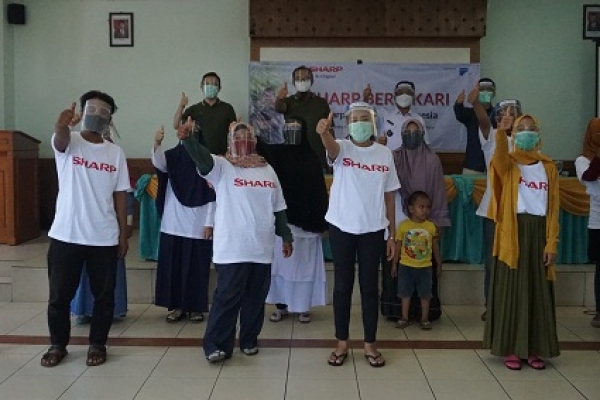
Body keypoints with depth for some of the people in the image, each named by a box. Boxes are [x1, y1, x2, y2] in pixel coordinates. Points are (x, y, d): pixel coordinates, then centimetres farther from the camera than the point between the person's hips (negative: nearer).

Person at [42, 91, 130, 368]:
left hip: (104, 239, 2)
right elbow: (60, 137, -28)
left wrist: (124, 234, 4)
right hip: (65, 235, -1)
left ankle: (97, 344, 25)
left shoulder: (116, 153, 5)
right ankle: (58, 344, 27)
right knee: (59, 295, 9)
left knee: (104, 295, 9)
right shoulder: (69, 142, -2)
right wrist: (62, 123, -53)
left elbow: (120, 196, 7)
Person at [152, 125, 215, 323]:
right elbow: (159, 163, -19)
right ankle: (176, 306, 18)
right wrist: (156, 144, -38)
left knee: (196, 267, 4)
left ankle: (195, 307, 16)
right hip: (173, 223, 2)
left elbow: (212, 195, -4)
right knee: (172, 265, 7)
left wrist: (209, 223, -7)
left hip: (198, 225, -2)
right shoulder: (173, 155, 2)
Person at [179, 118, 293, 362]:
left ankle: (249, 340, 26)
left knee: (256, 297, 12)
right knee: (227, 297, -4)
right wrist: (187, 138, -41)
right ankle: (215, 345, 6)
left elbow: (279, 208, 17)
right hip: (232, 249, -5)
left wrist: (286, 236, 16)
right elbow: (202, 157, -23)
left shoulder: (267, 170, 13)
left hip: (262, 248, 5)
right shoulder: (222, 167, -1)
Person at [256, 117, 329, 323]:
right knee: (281, 262, 6)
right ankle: (281, 305, 17)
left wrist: (322, 220, -3)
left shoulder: (312, 158, 2)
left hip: (306, 219, 0)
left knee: (303, 262, 7)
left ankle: (303, 306, 17)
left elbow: (320, 190, 1)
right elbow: (259, 146, -18)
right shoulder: (276, 152, 2)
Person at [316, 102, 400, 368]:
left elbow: (389, 196, 7)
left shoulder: (385, 154, 4)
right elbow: (331, 147, -30)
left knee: (370, 286, 8)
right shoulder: (343, 149, -3)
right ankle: (342, 343, 19)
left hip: (373, 229, 2)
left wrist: (392, 234, 5)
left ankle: (370, 344, 20)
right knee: (342, 285, 7)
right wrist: (324, 133, -54)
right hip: (341, 227, -1)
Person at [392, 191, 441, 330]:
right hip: (406, 266, -1)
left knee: (425, 294, 8)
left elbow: (435, 247, 5)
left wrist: (439, 265, 8)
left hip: (425, 267, 1)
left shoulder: (431, 227, -4)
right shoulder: (403, 225, -7)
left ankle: (425, 319, 21)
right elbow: (398, 246, 0)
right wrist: (394, 264, 3)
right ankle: (404, 318, 21)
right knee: (405, 293, 8)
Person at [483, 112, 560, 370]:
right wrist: (501, 132, -44)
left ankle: (533, 349, 18)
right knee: (511, 290, 1)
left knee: (537, 291, 7)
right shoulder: (508, 163, 1)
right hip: (512, 232, -3)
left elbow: (553, 208, 5)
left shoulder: (548, 167, 8)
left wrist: (551, 243, -2)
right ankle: (510, 349, 10)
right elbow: (500, 155, -25)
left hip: (538, 232, 3)